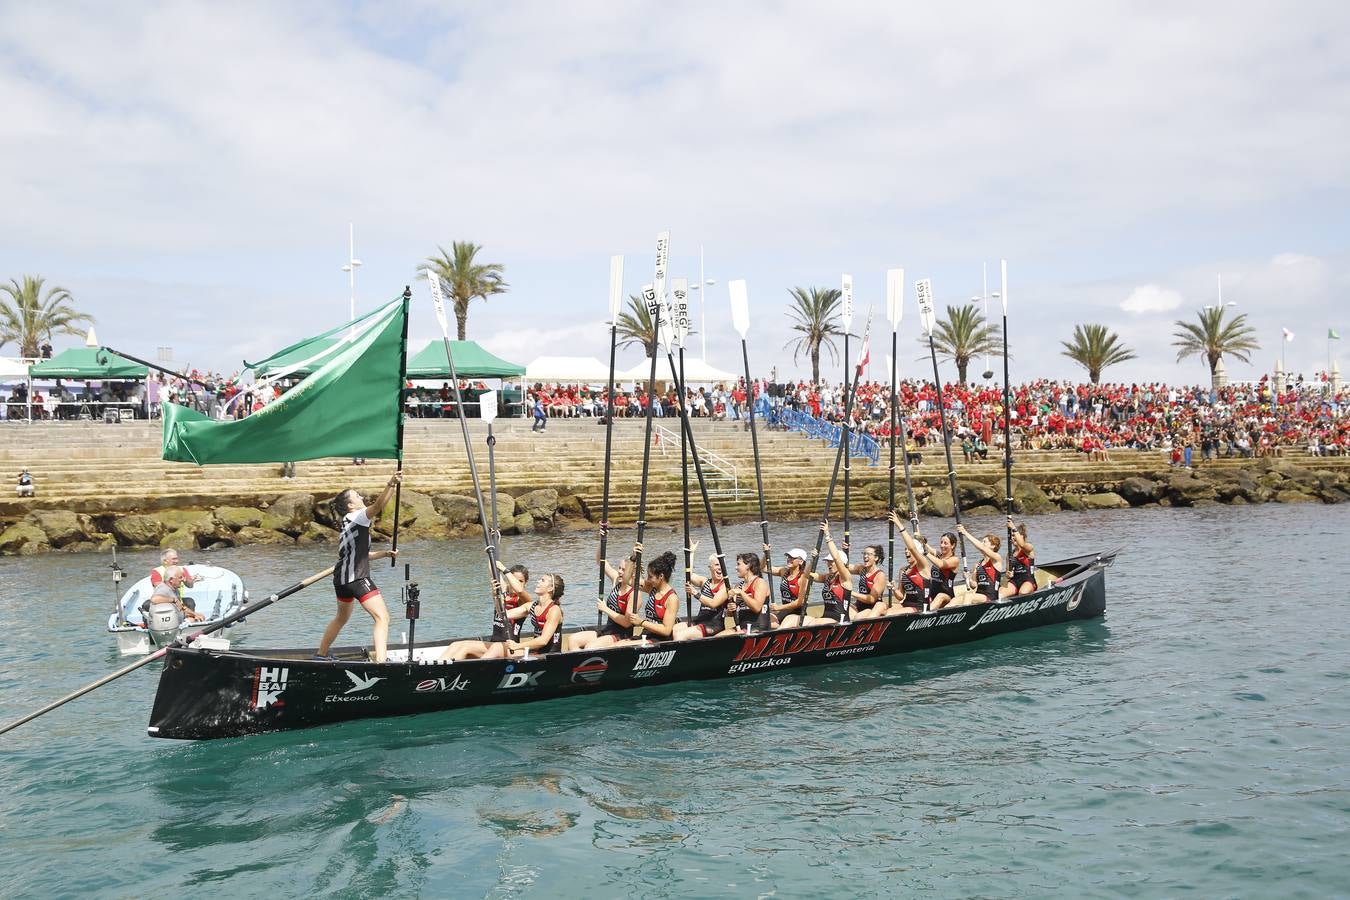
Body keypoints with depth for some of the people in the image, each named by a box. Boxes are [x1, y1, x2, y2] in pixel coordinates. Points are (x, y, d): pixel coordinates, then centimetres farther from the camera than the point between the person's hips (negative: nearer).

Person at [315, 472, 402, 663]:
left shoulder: (346, 525, 20)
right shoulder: (357, 517, -8)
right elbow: (378, 506, -29)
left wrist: (384, 554, 22)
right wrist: (391, 485, -41)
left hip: (341, 579, 10)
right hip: (357, 578, -10)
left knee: (341, 618, 31)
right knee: (382, 618, -15)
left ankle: (321, 654, 44)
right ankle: (380, 661, -28)